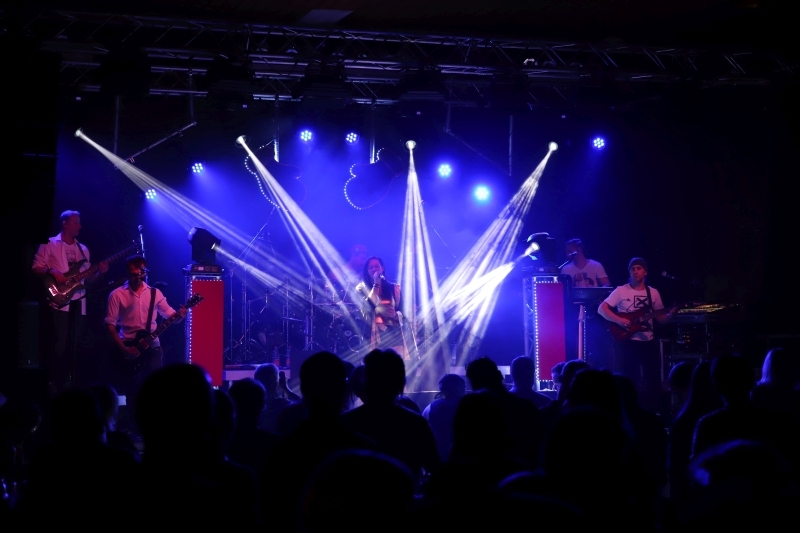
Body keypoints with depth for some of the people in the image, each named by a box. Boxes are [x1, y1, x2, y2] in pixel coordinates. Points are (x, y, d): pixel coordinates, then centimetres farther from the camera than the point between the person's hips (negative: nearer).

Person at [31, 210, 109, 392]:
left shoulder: (83, 249, 18)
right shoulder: (49, 244, 2)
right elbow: (36, 268, -2)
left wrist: (99, 273, 0)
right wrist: (52, 272, -18)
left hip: (78, 302, 6)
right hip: (57, 301, -6)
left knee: (73, 346, 5)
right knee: (58, 345, -11)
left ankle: (68, 384, 10)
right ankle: (53, 384, -6)